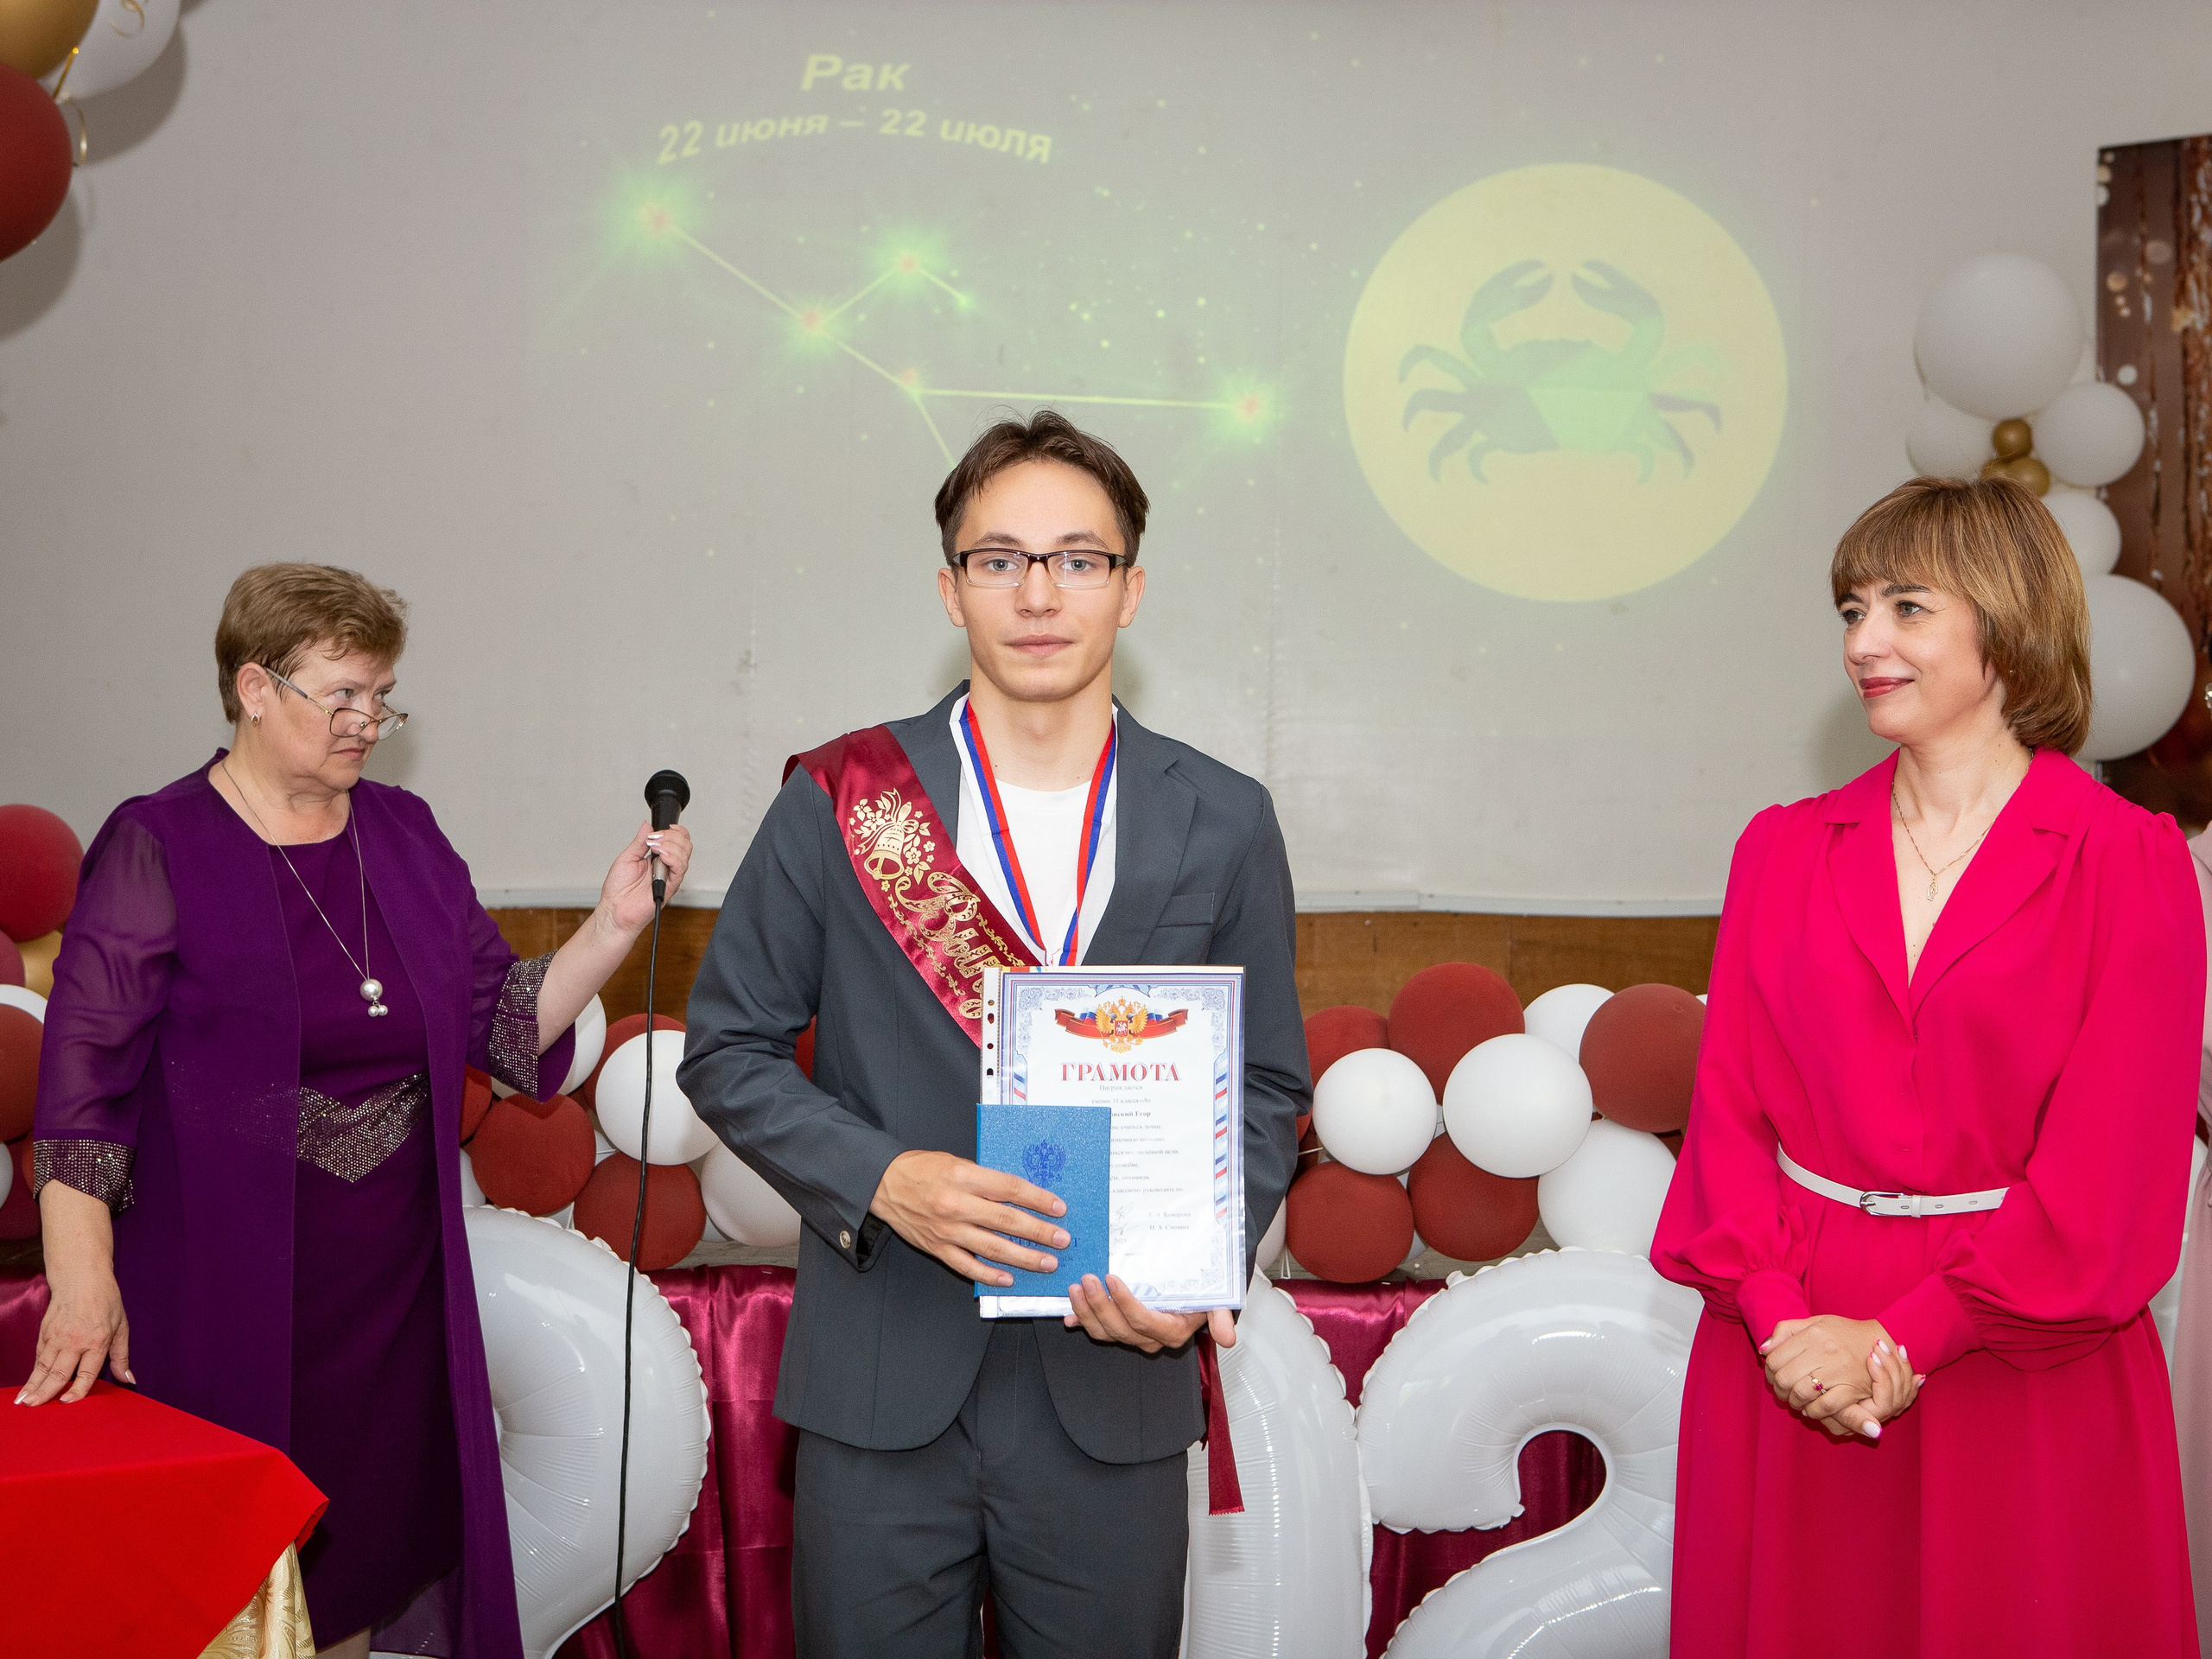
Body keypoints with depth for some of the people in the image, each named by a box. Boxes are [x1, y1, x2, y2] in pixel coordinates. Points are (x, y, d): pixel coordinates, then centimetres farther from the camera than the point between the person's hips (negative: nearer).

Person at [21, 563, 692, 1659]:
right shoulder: (158, 847, -6)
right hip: (226, 1309, -4)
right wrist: (82, 1282, -16)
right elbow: (83, 1076, -9)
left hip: (397, 1290, 5)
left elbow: (507, 1026, 7)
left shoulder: (404, 835, 8)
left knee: (382, 1549, 12)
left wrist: (616, 924, -7)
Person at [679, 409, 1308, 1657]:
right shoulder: (837, 802, -2)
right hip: (882, 1394, 0)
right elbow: (728, 1050, 2)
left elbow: (1267, 1089, 6)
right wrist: (880, 1178, -14)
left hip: (1116, 1400, 1)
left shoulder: (1225, 825, 1)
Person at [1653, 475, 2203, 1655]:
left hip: (2022, 1372, -2)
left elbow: (2109, 1166, -9)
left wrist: (1908, 1338, -14)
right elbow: (1726, 1104, 2)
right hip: (1791, 1363, 3)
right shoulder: (1784, 849, 6)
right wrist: (1780, 1313, -12)